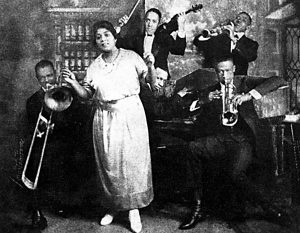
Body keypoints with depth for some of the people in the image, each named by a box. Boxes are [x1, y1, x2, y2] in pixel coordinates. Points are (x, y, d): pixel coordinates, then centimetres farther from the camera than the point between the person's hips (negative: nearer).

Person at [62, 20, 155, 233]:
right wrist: (73, 83, -7)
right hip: (105, 118, 3)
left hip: (131, 114, -3)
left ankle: (134, 207, 6)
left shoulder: (131, 57, 1)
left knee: (133, 159, -5)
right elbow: (86, 95, 9)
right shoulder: (94, 67, 9)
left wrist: (151, 66, -18)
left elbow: (152, 82, 0)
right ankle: (113, 207, 21)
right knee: (109, 163, 6)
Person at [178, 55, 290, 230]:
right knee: (193, 148, -28)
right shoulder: (210, 92, 17)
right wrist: (202, 101, -12)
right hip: (221, 139, 3)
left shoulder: (245, 83, 10)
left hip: (245, 139, -3)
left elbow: (279, 81, -3)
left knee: (235, 173, -33)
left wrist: (250, 95, -16)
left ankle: (269, 208, -10)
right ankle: (199, 207, -20)